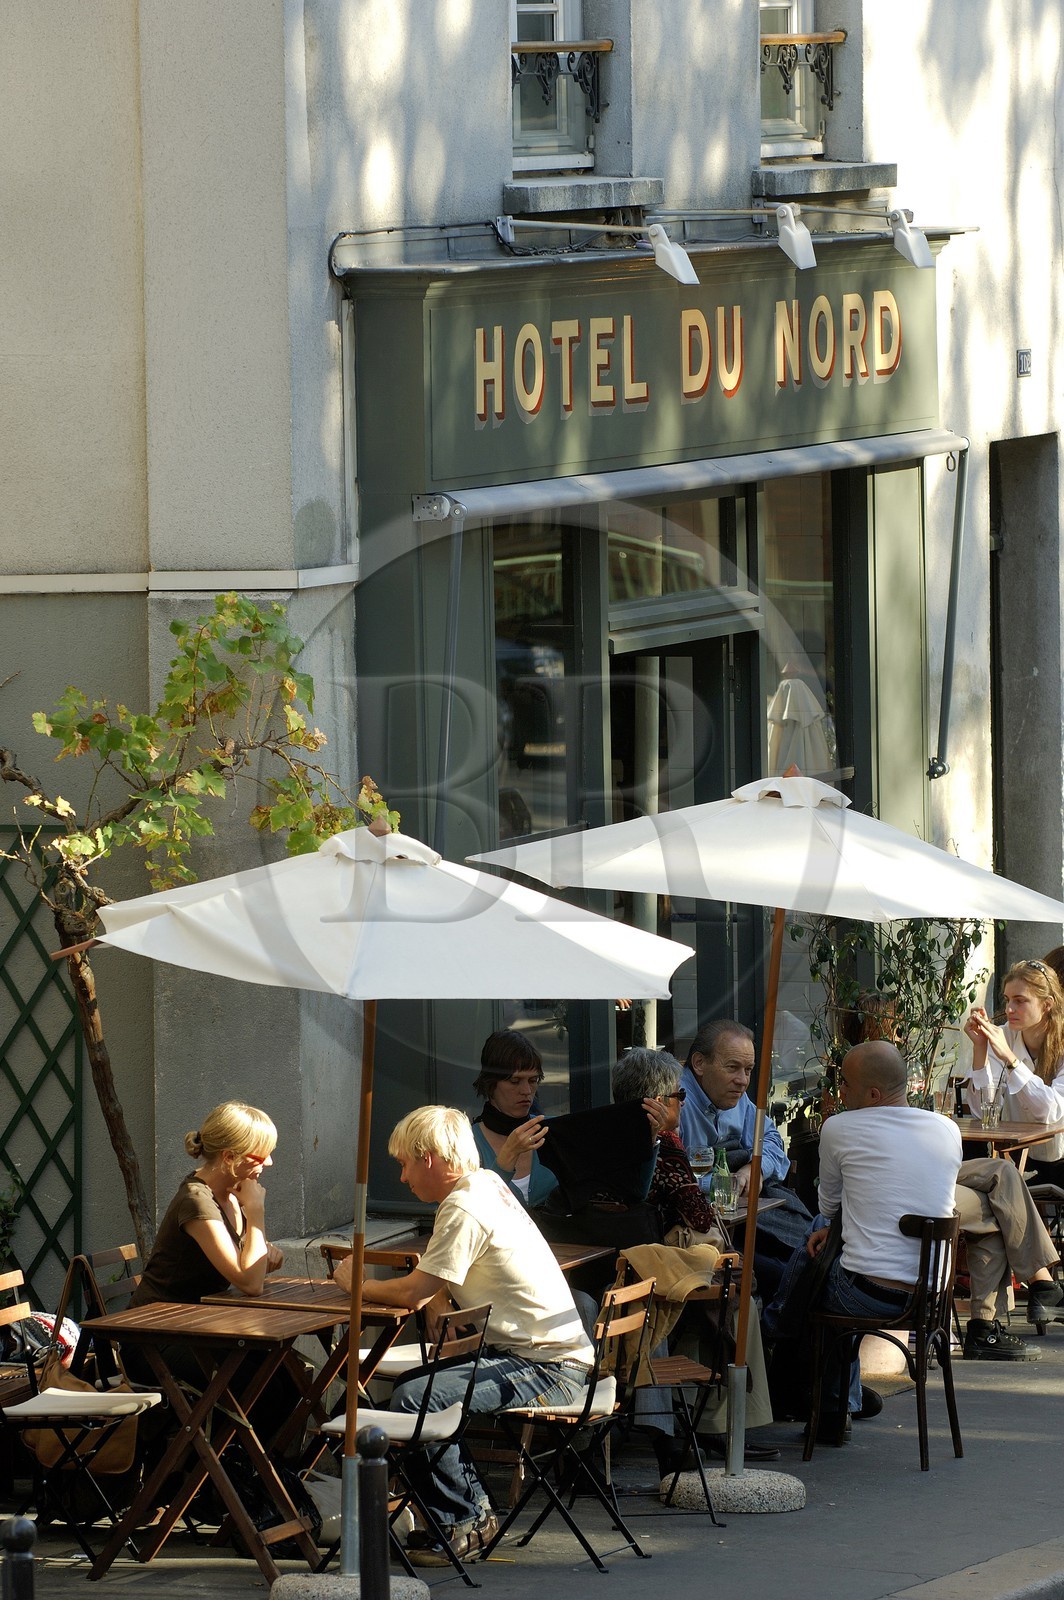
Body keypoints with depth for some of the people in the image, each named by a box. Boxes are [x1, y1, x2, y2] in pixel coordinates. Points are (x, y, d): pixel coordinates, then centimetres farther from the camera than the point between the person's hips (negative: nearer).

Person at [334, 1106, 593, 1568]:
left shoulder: (463, 1212, -18)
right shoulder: (488, 1183, 13)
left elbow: (412, 1293, -19)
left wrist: (354, 1283, -2)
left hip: (549, 1369, -11)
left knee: (413, 1399, -24)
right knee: (409, 1382, 17)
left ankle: (462, 1524, -8)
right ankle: (474, 1509, 17)